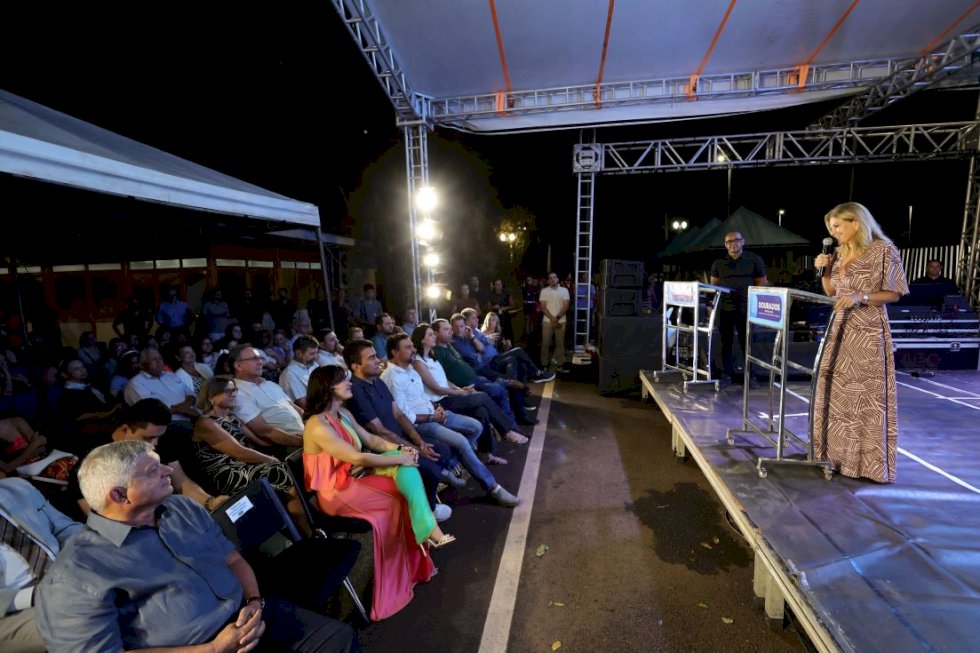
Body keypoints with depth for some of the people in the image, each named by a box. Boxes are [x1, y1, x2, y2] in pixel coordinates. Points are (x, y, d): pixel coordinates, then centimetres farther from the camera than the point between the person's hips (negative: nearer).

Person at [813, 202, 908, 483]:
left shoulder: (883, 250, -6)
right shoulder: (840, 254, 12)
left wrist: (861, 297, -22)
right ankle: (838, 451, 21)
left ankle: (870, 461, 8)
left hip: (868, 332, -6)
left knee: (868, 395, -3)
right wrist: (824, 270, 2)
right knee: (836, 391, 10)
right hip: (840, 329, 7)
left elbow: (894, 293, -7)